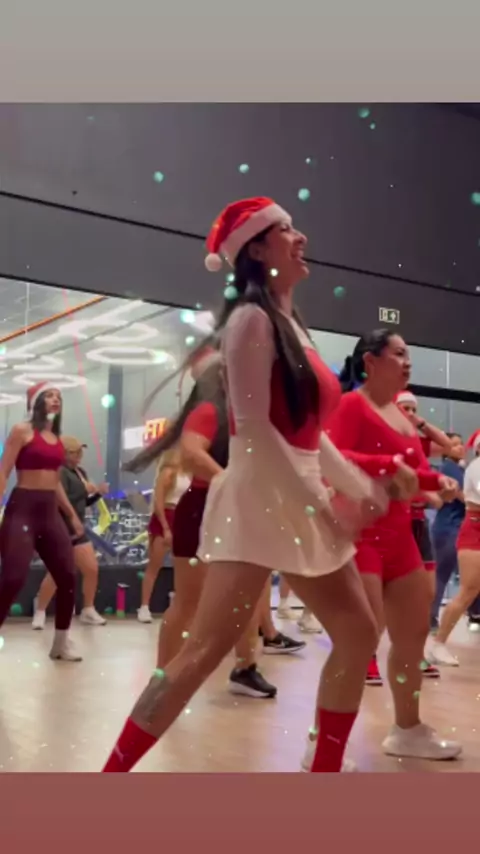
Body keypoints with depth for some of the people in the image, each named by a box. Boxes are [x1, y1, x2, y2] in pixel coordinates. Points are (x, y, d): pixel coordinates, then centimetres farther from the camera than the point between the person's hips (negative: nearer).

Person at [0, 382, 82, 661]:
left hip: (50, 512, 7)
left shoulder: (57, 438, 16)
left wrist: (72, 515, 21)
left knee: (68, 577, 5)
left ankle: (62, 642, 19)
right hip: (22, 508, -7)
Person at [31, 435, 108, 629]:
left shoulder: (81, 472, 12)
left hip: (78, 530, 8)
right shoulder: (59, 472, -14)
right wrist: (84, 490, -21)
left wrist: (97, 493, 2)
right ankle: (40, 613, 7)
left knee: (92, 569, 6)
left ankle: (88, 611, 20)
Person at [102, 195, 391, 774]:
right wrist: (321, 505, -20)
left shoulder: (290, 324, 17)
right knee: (205, 650, -10)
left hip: (301, 503, 9)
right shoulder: (252, 317, -9)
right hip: (257, 499, -9)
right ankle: (109, 782, 1)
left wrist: (356, 485, 11)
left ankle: (325, 777, 23)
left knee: (358, 635, 11)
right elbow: (253, 426, -20)